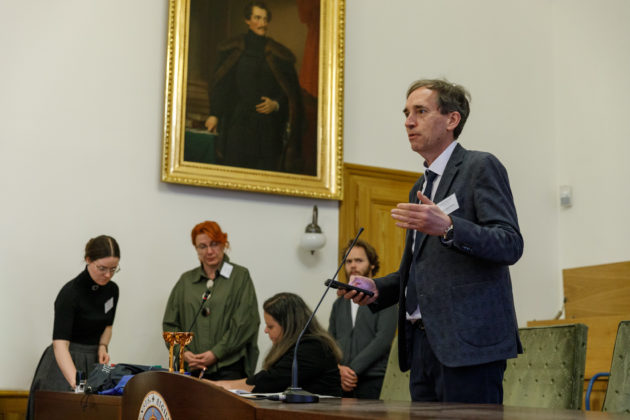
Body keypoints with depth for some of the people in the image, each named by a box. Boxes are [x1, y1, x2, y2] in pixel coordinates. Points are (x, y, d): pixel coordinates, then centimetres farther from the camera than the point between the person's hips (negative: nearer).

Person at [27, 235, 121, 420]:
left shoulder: (112, 290, -2)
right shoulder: (70, 293, -22)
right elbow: (60, 343, -31)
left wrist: (103, 346, -7)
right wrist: (76, 383, -44)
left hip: (94, 363, 6)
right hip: (65, 364, -6)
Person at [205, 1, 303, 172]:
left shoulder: (277, 53, 8)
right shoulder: (234, 49, 7)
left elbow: (290, 89, 9)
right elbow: (220, 83, 7)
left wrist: (276, 104, -11)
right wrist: (214, 114, -2)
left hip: (267, 125, 1)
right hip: (238, 121, -1)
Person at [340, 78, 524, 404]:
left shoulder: (481, 167, -3)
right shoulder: (421, 187, 22)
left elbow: (511, 245, -14)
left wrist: (448, 227, -28)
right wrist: (377, 289, 10)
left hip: (467, 341, -8)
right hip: (423, 343, 8)